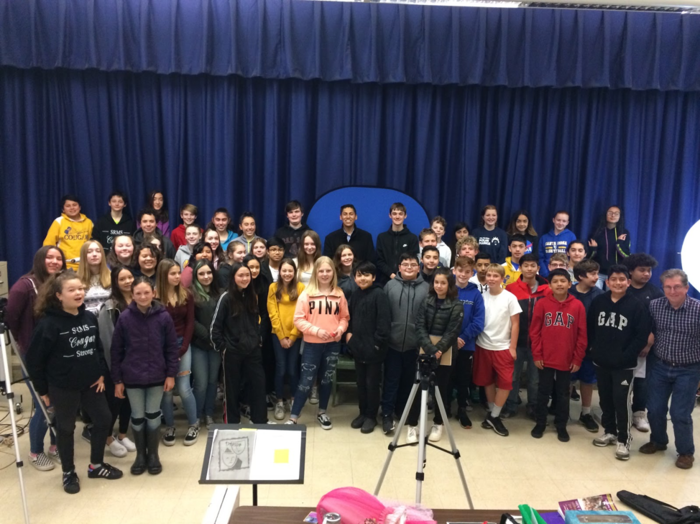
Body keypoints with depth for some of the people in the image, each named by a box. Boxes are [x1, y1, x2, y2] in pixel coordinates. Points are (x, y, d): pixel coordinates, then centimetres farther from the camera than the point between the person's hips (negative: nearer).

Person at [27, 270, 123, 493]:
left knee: (104, 419, 12)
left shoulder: (89, 317, 0)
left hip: (91, 383, 6)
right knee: (65, 428, 11)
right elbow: (34, 360, -12)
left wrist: (101, 373, 4)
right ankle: (68, 473, 30)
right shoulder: (48, 323, -17)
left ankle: (96, 465, 31)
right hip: (62, 387, -5)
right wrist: (43, 389, -7)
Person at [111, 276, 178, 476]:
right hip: (132, 377, 0)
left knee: (153, 415, 12)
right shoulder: (124, 318, -9)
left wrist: (171, 374, -4)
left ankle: (153, 455, 29)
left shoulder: (163, 316, -9)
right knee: (137, 417, 12)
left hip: (157, 376, 0)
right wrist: (117, 379, -2)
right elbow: (116, 351, -2)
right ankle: (140, 455, 31)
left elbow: (172, 347, -2)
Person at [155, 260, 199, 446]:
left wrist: (181, 349, -4)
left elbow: (190, 323, 3)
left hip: (183, 345, 2)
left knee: (183, 388, -1)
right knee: (166, 389, 5)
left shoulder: (186, 295, 2)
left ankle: (194, 424, 16)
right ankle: (169, 427, 22)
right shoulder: (154, 296, -8)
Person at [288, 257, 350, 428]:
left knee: (326, 380, 16)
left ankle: (322, 413, 33)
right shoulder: (306, 294, -7)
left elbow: (344, 317, 9)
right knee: (306, 381, -1)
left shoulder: (339, 294, 3)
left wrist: (340, 329, -10)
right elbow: (298, 319, -8)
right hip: (312, 344, -3)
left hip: (333, 344, 3)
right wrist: (316, 330, -18)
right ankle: (293, 417, 10)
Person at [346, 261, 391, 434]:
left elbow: (384, 321, -17)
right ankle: (362, 413, 29)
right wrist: (349, 333, 5)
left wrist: (377, 342, -17)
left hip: (373, 348, -7)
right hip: (358, 347, 7)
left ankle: (371, 416, 18)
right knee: (361, 383, 16)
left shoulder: (379, 294, -13)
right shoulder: (356, 295, 10)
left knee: (372, 383, 5)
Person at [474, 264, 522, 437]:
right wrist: (476, 340, 1)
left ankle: (494, 416, 11)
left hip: (503, 347, -2)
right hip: (483, 346, 2)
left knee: (505, 383, -5)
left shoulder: (510, 298, -6)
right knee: (488, 381, 10)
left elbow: (515, 324, -4)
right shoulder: (481, 297, 1)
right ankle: (492, 413, 27)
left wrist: (512, 348, -6)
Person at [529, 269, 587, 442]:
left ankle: (561, 426, 27)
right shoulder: (542, 304, -4)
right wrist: (536, 355, -5)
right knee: (543, 392, 12)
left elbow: (582, 335, 0)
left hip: (567, 360, 0)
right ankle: (540, 423, 26)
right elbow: (534, 331, -2)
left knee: (563, 394, 13)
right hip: (545, 359, 0)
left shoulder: (578, 306, -3)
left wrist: (577, 359, -2)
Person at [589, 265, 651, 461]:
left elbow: (642, 336, -10)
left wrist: (625, 356, -15)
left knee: (621, 402, -3)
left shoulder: (636, 306, -9)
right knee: (605, 399, 16)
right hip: (601, 362, 4)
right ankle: (609, 431, 34)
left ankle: (624, 440, 14)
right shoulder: (598, 302, 1)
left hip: (624, 365, -4)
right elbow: (590, 328, 9)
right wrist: (593, 348, 0)